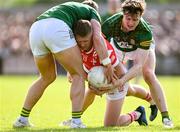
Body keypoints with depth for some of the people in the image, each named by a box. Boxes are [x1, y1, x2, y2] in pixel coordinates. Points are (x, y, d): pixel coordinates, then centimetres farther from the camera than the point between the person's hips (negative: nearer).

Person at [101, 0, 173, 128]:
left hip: (141, 49, -3)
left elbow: (139, 65, -43)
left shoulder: (145, 32, -42)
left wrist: (123, 80, -57)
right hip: (118, 47, 3)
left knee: (149, 74, -25)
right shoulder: (110, 24, -38)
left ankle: (165, 117, -20)